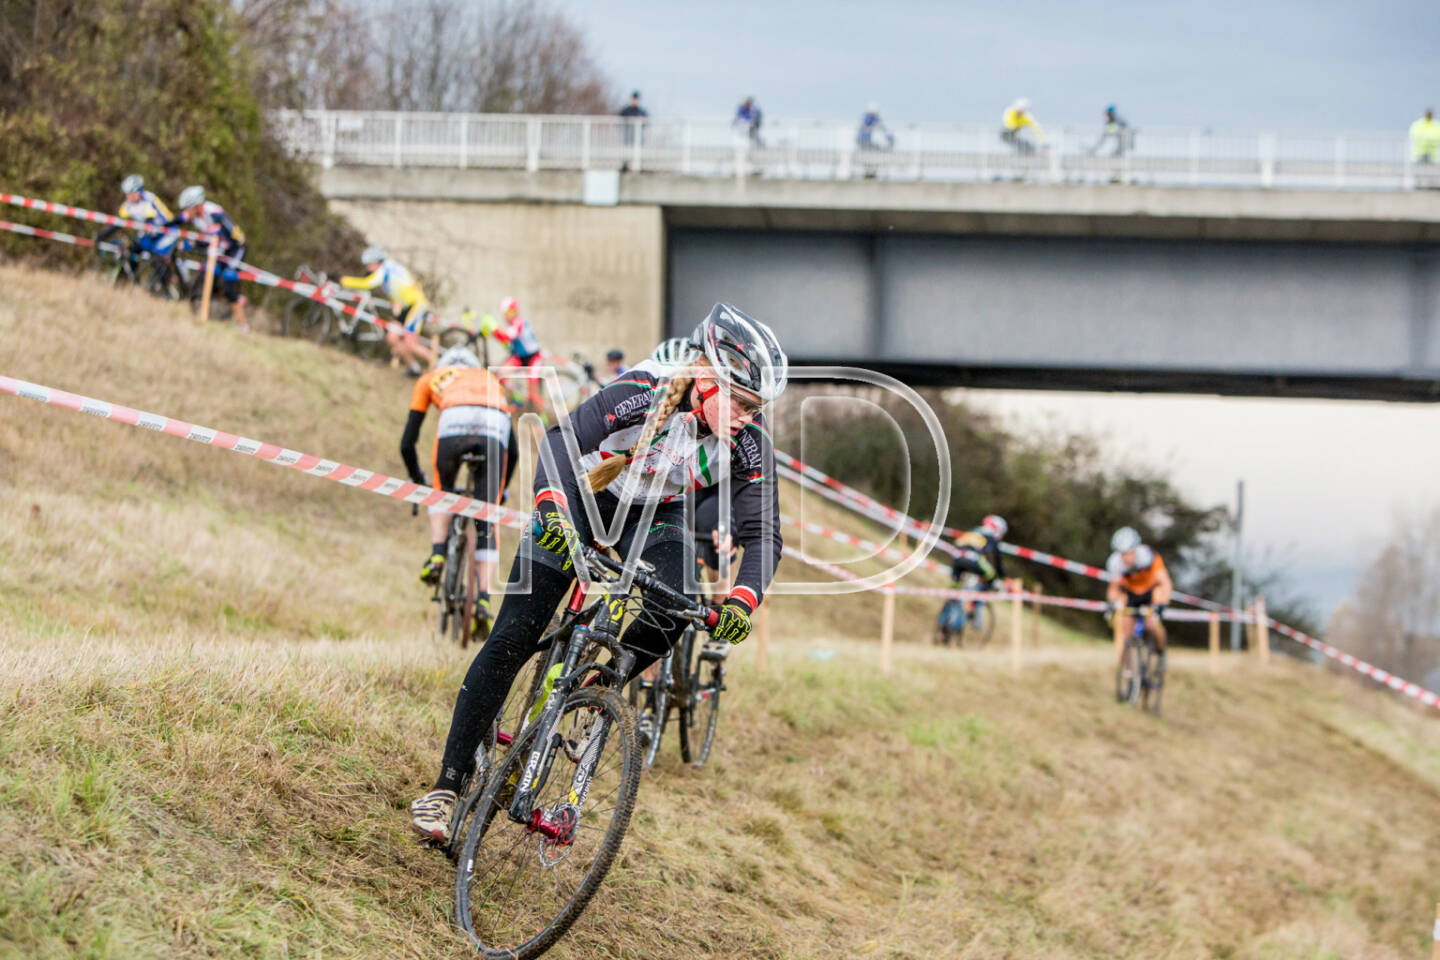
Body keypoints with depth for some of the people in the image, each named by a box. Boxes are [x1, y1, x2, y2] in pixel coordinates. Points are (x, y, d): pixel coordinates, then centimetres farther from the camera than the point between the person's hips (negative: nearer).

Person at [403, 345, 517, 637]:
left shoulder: (431, 379, 37)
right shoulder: (491, 380, 42)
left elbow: (407, 443, 34)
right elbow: (513, 449, 39)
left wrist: (417, 479, 50)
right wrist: (501, 491, 51)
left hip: (456, 422, -1)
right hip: (496, 424, 1)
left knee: (443, 489, 30)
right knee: (486, 524, 8)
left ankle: (437, 554, 9)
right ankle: (484, 600, -3)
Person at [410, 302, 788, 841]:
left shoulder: (749, 443, -22)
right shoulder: (645, 395, -32)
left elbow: (762, 534, -23)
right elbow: (563, 439, -40)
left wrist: (742, 600, -42)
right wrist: (554, 508, -58)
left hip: (655, 519, 3)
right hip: (582, 500, -3)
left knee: (669, 617, -29)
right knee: (511, 639, -12)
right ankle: (448, 785, -9)